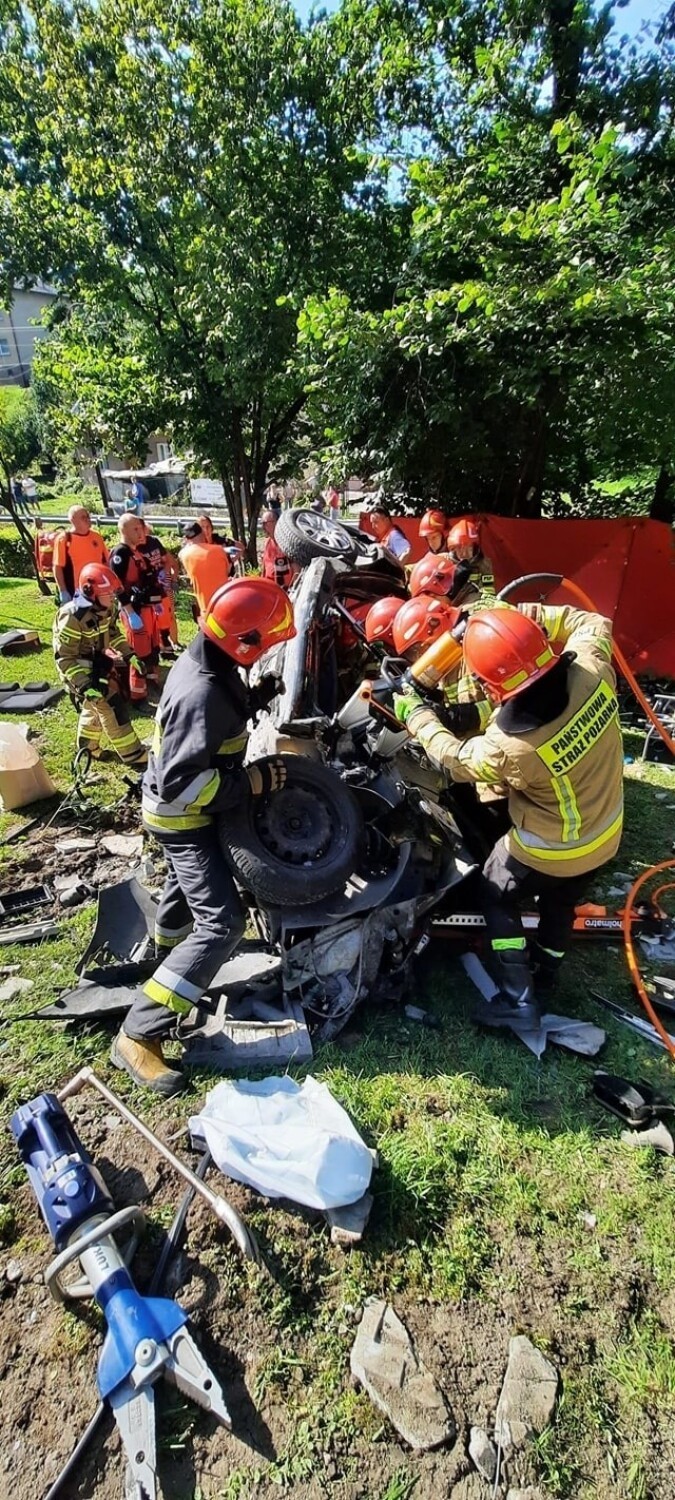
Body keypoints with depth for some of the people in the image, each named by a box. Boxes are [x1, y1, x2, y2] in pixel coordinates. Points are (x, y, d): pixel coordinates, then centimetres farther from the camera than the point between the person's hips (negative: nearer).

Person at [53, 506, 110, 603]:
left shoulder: (97, 536, 7)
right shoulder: (64, 539, -9)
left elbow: (105, 562, 14)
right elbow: (58, 567, -10)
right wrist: (63, 591, -15)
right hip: (74, 592, -5)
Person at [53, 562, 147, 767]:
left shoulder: (106, 608, -6)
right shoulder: (73, 617, -30)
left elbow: (114, 633, 14)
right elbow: (64, 657, -26)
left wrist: (129, 655, 5)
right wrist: (84, 684, -32)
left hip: (99, 665, 9)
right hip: (81, 671, -9)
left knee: (96, 707, 23)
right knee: (112, 708, -7)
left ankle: (87, 747, 43)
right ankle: (132, 754, 4)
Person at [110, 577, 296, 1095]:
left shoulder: (206, 664, -6)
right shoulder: (201, 695, -35)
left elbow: (228, 712, 13)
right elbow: (181, 784, -35)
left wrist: (261, 693, -2)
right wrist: (254, 780, -31)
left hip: (184, 812, 10)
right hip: (184, 817, -10)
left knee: (188, 885, 33)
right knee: (222, 923, -13)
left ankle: (170, 942, 65)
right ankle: (139, 1035, -5)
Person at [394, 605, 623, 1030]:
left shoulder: (512, 748, -38)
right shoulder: (591, 670, -27)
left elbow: (456, 759, -16)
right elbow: (592, 622, -3)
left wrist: (416, 714, -2)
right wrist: (518, 616, -10)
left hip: (548, 852, -6)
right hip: (605, 836, 6)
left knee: (497, 895, 21)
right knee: (561, 904, 29)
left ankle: (518, 998, 24)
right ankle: (545, 977, 53)